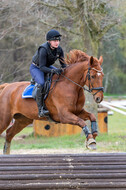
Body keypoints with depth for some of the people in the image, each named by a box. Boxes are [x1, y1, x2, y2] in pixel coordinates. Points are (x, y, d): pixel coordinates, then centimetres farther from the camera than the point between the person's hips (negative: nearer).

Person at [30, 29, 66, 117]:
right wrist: (53, 71, -47)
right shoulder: (43, 49, -32)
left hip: (48, 66, 7)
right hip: (36, 68, -7)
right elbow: (42, 67, -34)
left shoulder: (59, 49, -12)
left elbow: (63, 64, -3)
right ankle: (40, 109, -27)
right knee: (41, 83, -33)